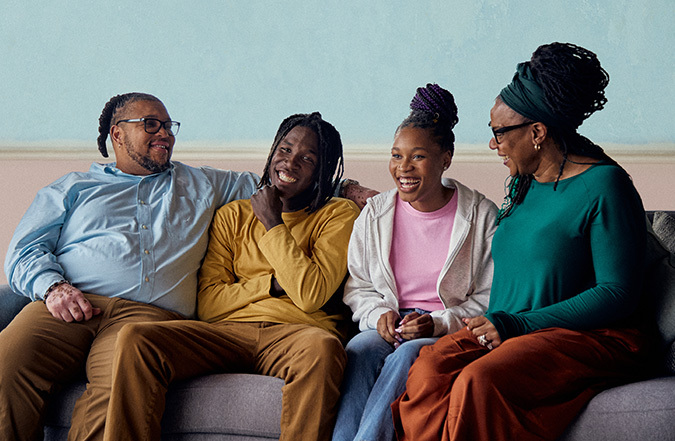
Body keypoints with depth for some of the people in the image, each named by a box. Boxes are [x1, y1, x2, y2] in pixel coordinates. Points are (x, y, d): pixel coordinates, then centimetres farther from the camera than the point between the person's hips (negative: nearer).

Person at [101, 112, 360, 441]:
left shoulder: (339, 214, 11)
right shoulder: (233, 214, 21)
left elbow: (311, 295, -6)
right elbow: (207, 304, 10)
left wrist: (272, 224, 2)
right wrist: (273, 284, -2)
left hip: (296, 332, -3)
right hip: (228, 331, 3)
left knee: (323, 347, -41)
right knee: (135, 338, -24)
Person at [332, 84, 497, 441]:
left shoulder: (481, 215, -1)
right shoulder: (375, 214, 9)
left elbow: (491, 297, 0)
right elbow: (357, 285, 16)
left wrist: (439, 323, -15)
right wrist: (379, 314, -6)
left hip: (453, 330, -3)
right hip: (388, 327, 3)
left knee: (407, 355, -34)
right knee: (359, 351, -31)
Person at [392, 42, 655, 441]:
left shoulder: (604, 185, -8)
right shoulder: (524, 183, 16)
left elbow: (618, 294, -14)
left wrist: (517, 325, -17)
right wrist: (495, 323, 8)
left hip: (593, 337, -7)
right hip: (513, 328, 7)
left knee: (479, 381, -33)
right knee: (429, 370, -23)